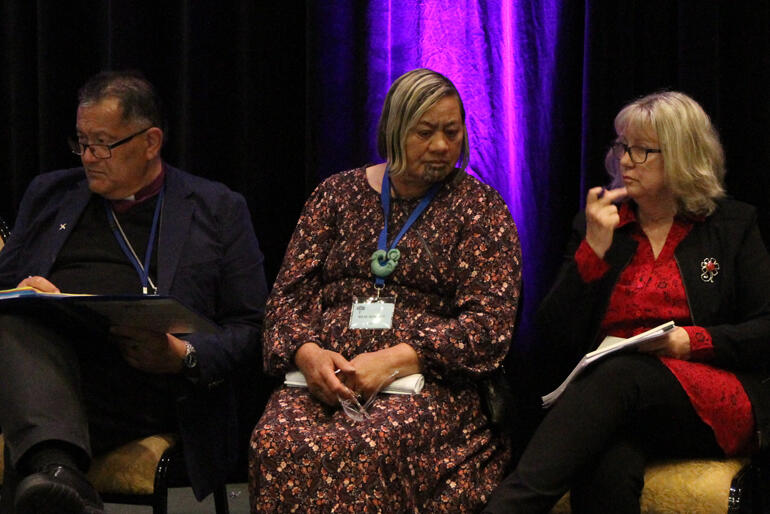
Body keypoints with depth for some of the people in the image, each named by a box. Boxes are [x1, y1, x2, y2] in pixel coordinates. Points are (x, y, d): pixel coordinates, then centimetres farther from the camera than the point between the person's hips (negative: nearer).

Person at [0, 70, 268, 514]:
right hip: (43, 363, 3)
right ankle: (60, 473, -56)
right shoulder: (50, 194, 26)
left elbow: (250, 327, 11)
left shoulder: (217, 209, 16)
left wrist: (183, 356, -10)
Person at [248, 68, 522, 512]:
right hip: (328, 376, 3)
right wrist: (308, 353, -10)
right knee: (276, 444, -33)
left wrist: (393, 360, -15)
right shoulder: (339, 193, 18)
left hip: (426, 381, -2)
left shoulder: (479, 208, 9)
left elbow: (489, 324, -3)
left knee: (363, 451, -37)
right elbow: (290, 293, 14)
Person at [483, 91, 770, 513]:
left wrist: (691, 340, -10)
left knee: (620, 375, -38)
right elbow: (556, 339, 9)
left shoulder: (733, 225, 13)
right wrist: (594, 250, -1)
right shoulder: (596, 224, 18)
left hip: (716, 407, -1)